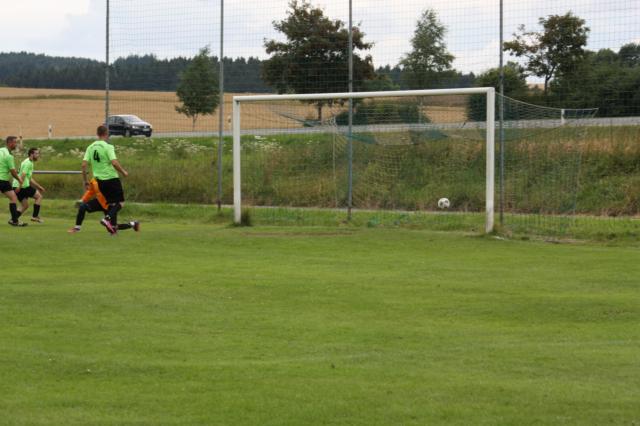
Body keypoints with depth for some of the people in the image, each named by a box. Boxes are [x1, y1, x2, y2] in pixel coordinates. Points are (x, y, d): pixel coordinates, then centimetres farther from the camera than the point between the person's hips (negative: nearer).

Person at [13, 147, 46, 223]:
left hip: (18, 187, 10)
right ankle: (35, 216, 0)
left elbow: (30, 179, 30)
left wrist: (39, 187, 30)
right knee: (39, 196, 3)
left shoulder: (30, 163, 23)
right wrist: (20, 186, -30)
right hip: (24, 186, -10)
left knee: (25, 206, 14)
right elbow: (23, 175, -22)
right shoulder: (28, 163, -10)